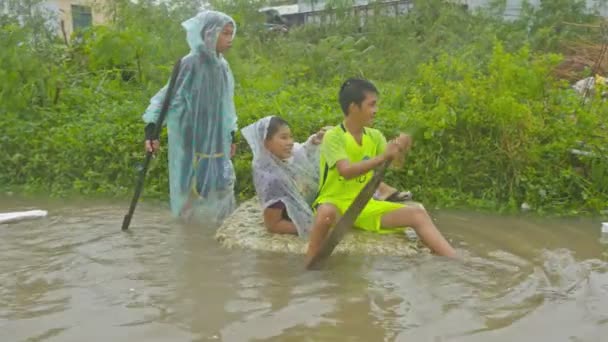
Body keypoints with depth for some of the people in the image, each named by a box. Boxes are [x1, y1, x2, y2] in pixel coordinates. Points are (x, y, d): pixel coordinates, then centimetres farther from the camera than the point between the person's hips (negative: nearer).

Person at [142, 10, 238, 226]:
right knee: (193, 190, 1)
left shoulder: (222, 66, 7)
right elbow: (167, 95, -14)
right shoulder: (191, 63, -14)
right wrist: (151, 130, -24)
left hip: (215, 140, 7)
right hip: (191, 140, -7)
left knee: (221, 187, 12)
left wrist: (232, 136, 20)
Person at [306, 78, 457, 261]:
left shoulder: (374, 136, 5)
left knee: (417, 213, -11)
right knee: (327, 213, -42)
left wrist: (400, 150, -23)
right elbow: (346, 171, -30)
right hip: (334, 203, -5)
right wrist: (383, 157, -37)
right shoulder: (333, 136, -14)